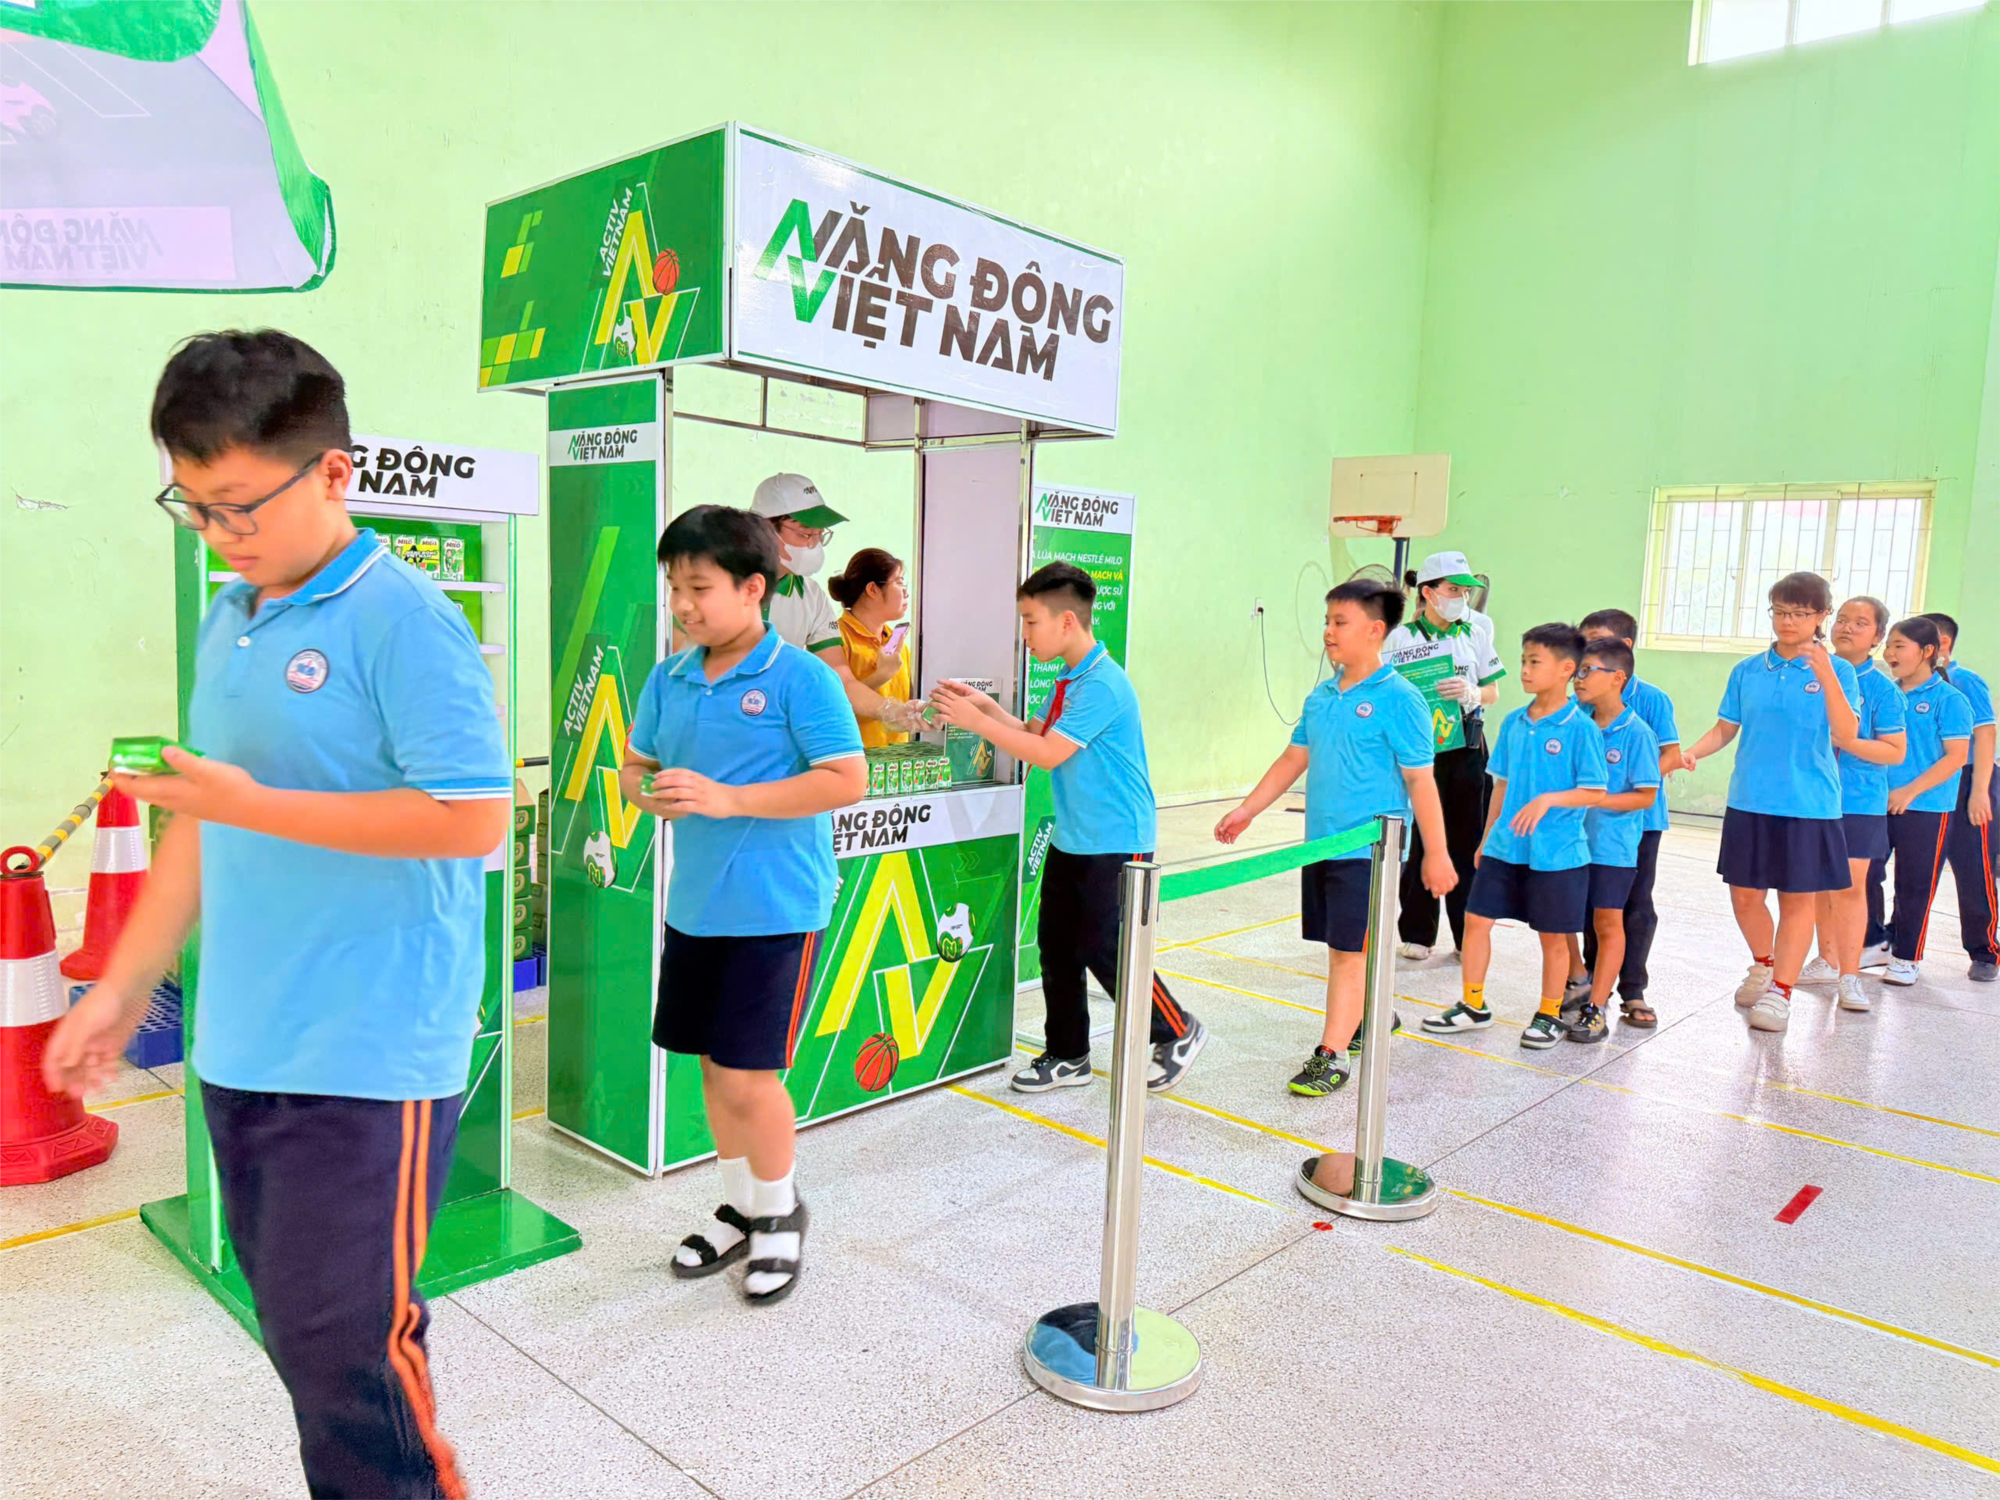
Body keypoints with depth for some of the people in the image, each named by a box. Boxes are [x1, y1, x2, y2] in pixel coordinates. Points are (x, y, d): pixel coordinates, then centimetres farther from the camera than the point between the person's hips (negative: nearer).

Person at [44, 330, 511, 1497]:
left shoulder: (402, 620, -13)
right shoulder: (224, 623, 11)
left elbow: (473, 817, -19)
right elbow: (208, 821, 18)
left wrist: (256, 805, -17)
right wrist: (122, 989, 16)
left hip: (368, 1061, -8)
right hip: (240, 1052, 8)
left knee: (342, 1349, 0)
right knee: (301, 1333, 18)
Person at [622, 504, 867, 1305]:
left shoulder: (800, 676, -12)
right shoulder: (669, 677, 7)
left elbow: (848, 780, -17)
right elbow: (634, 764, 17)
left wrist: (729, 799, -21)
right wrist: (648, 792, -8)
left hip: (775, 909, -6)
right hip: (693, 905, 6)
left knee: (747, 1075, -3)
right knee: (712, 1063, 15)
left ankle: (781, 1212, 24)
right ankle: (741, 1211, 35)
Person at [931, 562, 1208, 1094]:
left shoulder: (1103, 684, -21)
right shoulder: (1069, 680, 10)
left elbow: (1048, 753, -22)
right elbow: (1035, 733, 16)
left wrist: (976, 722, -18)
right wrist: (985, 705, 5)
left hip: (1116, 842, -9)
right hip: (1071, 839, 9)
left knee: (1105, 951, -3)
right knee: (1056, 945, 11)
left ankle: (1178, 1033, 19)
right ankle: (1067, 1056, 23)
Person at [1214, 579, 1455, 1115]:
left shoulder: (1399, 700, -11)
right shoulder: (1321, 697, 9)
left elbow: (1420, 781, -11)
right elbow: (1294, 759, 16)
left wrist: (1437, 853, -10)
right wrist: (1246, 810, 15)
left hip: (1368, 849, -7)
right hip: (1320, 844, 7)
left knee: (1350, 950, -3)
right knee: (1340, 946, 16)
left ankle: (1332, 1055, 3)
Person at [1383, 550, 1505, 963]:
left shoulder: (1476, 632, 7)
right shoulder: (1402, 638, -3)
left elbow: (1493, 692, 11)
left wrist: (1471, 693, -9)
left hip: (1467, 747, 3)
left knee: (1469, 841, 7)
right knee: (1420, 842, 1)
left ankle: (1469, 935, 18)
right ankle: (1417, 934, 15)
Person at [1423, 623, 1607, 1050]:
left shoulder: (1581, 727, -11)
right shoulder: (1514, 723, 5)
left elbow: (1595, 793, -11)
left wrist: (1548, 800, -26)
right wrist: (1487, 836, 15)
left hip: (1556, 852, -5)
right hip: (1504, 848, 5)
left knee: (1553, 935, 8)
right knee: (1476, 919, 4)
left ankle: (1549, 1015, 25)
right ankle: (1473, 1005, 19)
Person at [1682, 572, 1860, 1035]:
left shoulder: (1836, 671, -2)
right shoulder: (1747, 671, 6)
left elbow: (1846, 735, -15)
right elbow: (1726, 728, 11)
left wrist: (1827, 679, -27)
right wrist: (1693, 753, -8)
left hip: (1808, 806, -3)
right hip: (1749, 802, 3)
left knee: (1798, 898, 2)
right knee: (1744, 894, 8)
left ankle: (1780, 991, 13)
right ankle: (1763, 966, 34)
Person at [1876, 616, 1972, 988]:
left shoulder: (1949, 699, -8)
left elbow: (1957, 755, -12)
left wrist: (1910, 791, -18)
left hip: (1926, 808, -5)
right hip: (1879, 803, 5)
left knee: (1914, 887, 3)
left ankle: (1906, 959, 15)